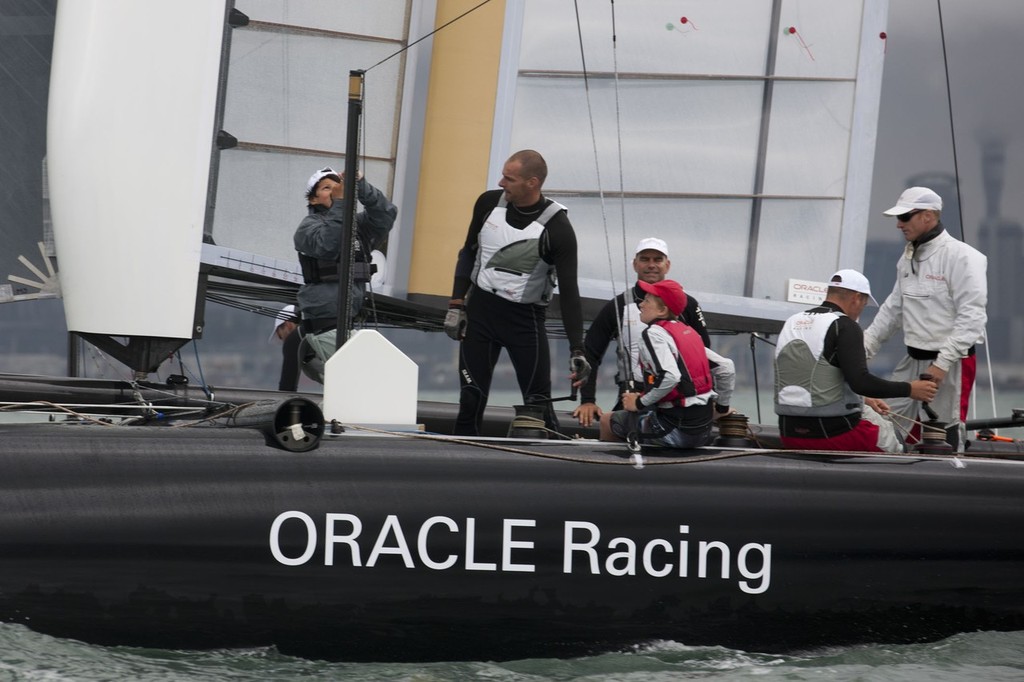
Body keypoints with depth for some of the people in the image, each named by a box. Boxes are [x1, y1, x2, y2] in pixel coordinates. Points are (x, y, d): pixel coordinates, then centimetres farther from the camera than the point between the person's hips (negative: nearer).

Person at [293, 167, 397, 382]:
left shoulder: (358, 224, 16)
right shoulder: (308, 226, 3)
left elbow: (386, 215, -2)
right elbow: (326, 246, -18)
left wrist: (360, 186, -13)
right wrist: (339, 202, -19)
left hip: (354, 322, 6)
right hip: (324, 323, -6)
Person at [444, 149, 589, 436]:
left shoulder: (557, 227, -16)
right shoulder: (489, 202, -4)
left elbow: (569, 290, -17)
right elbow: (469, 252, 10)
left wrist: (577, 349, -22)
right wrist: (456, 305, 4)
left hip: (526, 318, -3)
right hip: (480, 310, 3)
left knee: (538, 402, -6)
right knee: (471, 398, 3)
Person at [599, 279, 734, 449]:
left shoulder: (654, 333, -11)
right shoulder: (689, 332, 13)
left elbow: (670, 377, -27)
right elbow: (726, 368, 14)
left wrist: (640, 403, -14)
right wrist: (722, 408, 25)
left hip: (676, 430, -8)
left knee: (607, 421, 7)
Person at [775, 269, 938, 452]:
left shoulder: (792, 323, 12)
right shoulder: (845, 326, -11)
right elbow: (860, 381, -21)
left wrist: (863, 400, 27)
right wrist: (909, 389, -11)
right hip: (833, 434, -7)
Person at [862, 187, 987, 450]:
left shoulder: (961, 256, -15)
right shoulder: (909, 256, 12)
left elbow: (972, 317, -20)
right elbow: (893, 308, 21)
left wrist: (943, 363, -24)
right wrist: (864, 346, 13)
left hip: (950, 362, -8)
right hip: (913, 360, 8)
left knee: (942, 437, -4)